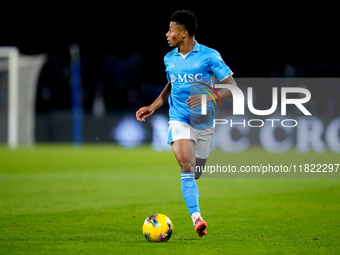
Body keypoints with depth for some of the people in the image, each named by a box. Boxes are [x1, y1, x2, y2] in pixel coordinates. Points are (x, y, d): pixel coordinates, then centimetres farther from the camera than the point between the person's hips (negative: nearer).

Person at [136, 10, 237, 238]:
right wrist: (154, 106, 16)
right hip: (179, 120, 1)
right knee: (186, 165, -23)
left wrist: (208, 98, -23)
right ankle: (196, 218, -29)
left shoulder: (209, 56, -8)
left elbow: (232, 87, -9)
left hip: (204, 123, -1)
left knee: (195, 174, 8)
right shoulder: (169, 59, 7)